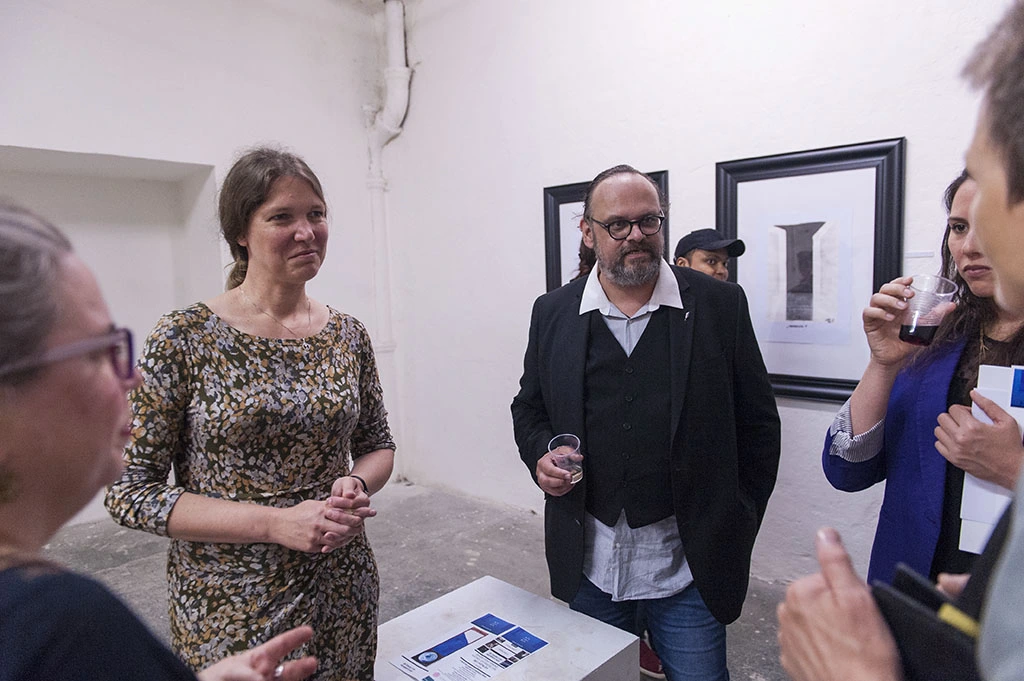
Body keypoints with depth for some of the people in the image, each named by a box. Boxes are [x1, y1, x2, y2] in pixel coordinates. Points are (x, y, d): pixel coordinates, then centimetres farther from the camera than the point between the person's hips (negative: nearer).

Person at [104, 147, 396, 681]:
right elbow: (129, 490, -11)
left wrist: (355, 486, -14)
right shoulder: (184, 338, -13)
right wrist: (276, 523, -21)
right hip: (229, 605, -3)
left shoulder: (348, 336, -2)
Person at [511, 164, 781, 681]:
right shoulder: (552, 313, 0)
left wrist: (738, 529, 0)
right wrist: (540, 456, -9)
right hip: (587, 562, 2)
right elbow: (529, 408, 11)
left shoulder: (720, 305, -5)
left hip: (686, 564, -1)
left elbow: (758, 424, 1)